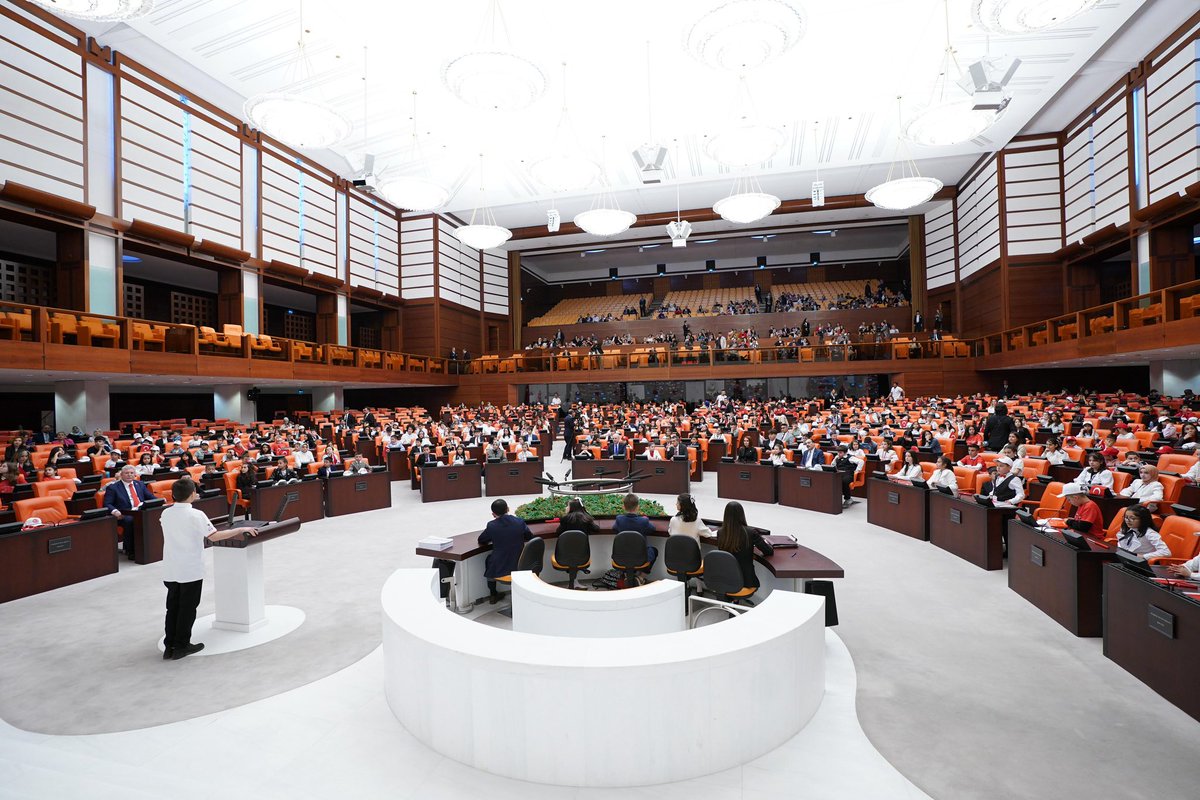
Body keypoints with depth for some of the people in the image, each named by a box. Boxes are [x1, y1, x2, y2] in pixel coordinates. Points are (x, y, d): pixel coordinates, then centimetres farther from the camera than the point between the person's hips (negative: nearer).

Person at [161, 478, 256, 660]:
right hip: (191, 570, -6)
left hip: (170, 571, 6)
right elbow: (214, 536, -22)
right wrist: (241, 530, -15)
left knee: (172, 608, 15)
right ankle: (181, 646, 15)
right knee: (187, 609, 7)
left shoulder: (165, 513, 1)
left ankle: (169, 646, 21)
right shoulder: (195, 515, -18)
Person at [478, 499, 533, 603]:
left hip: (499, 569, -2)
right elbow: (530, 537, 7)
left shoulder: (492, 526, -14)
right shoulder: (520, 521, -8)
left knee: (489, 558, 30)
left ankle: (493, 595, 39)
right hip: (519, 565, 2)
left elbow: (481, 541, 3)